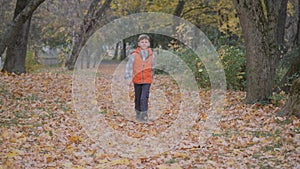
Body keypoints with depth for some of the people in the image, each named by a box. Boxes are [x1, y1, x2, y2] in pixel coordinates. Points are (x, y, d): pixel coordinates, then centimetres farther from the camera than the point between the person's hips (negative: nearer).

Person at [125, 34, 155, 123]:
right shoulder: (134, 55, -6)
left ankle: (144, 116, -11)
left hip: (147, 80, 0)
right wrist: (128, 78, -14)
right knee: (137, 98, 14)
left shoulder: (151, 55, 1)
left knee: (144, 98, -12)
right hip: (137, 80, 0)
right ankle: (138, 113, 31)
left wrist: (151, 78, 19)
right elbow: (129, 67, -7)